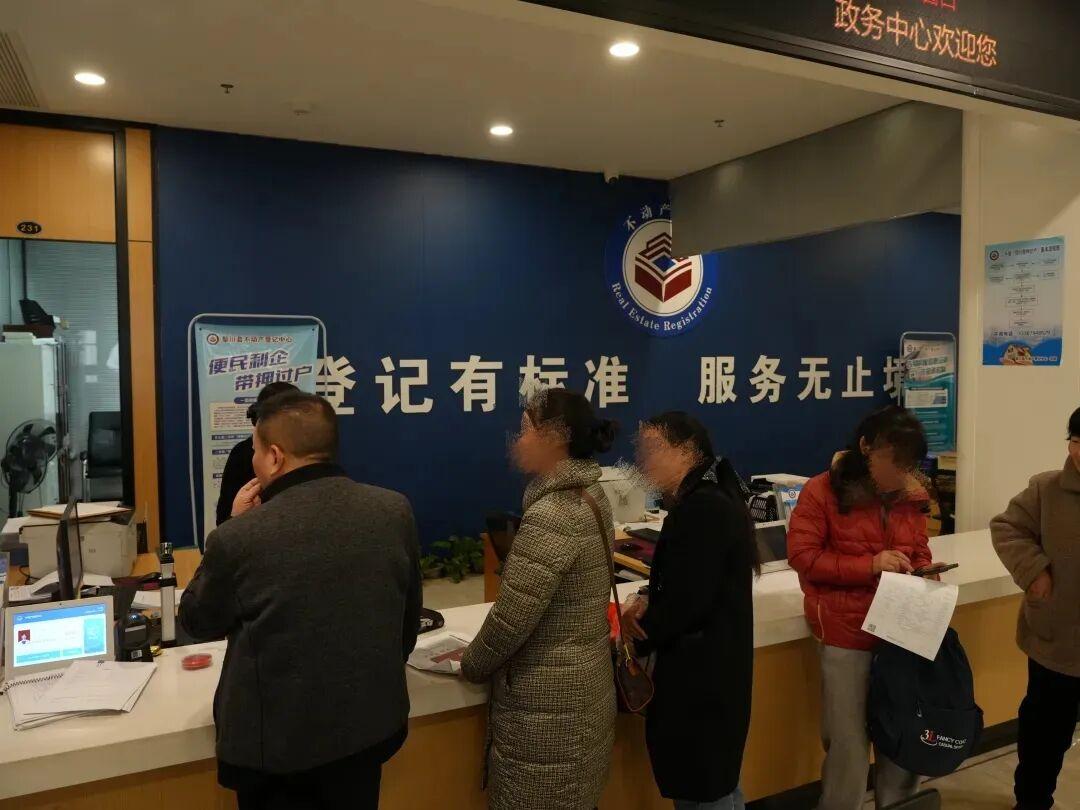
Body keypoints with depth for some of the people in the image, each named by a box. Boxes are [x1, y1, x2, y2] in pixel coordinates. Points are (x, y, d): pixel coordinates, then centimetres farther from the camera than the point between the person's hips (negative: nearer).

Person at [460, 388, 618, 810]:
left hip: (547, 700, -9)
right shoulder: (591, 496, 4)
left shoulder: (551, 515, -26)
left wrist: (471, 666, -6)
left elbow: (510, 619, -24)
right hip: (586, 681, 9)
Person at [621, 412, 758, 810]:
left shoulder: (701, 509, -22)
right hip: (713, 667, 10)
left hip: (700, 672, -10)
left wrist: (634, 638, -7)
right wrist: (648, 601, -3)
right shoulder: (712, 500, 10)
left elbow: (686, 602, -23)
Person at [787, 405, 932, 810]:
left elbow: (919, 551, 19)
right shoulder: (823, 491, -10)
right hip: (846, 633, -5)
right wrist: (870, 565, -19)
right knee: (849, 742, 3)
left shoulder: (913, 495, 7)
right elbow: (801, 556, -12)